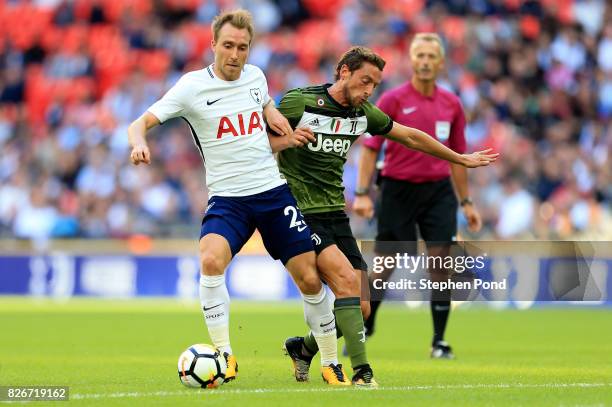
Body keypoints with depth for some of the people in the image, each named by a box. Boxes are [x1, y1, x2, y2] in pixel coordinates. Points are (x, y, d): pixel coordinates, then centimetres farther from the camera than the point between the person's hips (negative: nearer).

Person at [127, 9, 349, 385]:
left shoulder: (255, 76, 6)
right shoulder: (193, 86, -7)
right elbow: (141, 122, -12)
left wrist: (273, 113, 7)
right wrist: (139, 142, -35)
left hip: (274, 190, 3)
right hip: (228, 198, -3)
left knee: (310, 279, 0)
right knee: (211, 259, -31)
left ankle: (331, 364, 18)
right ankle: (224, 355, -21)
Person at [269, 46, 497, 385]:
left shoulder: (363, 114, 8)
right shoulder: (299, 102, -10)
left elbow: (411, 137, 21)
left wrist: (461, 159, 28)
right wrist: (284, 140, -25)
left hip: (335, 214, 7)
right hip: (299, 213, -7)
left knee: (360, 307, 0)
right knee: (346, 279, -25)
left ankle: (303, 348, 25)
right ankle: (362, 375, -26)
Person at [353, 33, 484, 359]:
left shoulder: (451, 104, 7)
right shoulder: (392, 100, -4)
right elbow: (370, 148, -4)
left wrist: (466, 202, 16)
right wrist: (362, 193, -11)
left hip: (438, 190, 2)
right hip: (398, 189, -2)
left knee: (440, 262, -6)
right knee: (385, 263, 2)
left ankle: (439, 342, 0)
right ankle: (364, 325, 24)